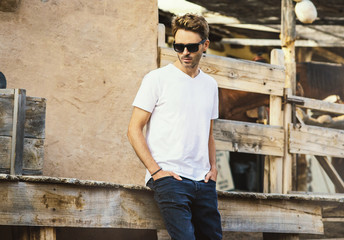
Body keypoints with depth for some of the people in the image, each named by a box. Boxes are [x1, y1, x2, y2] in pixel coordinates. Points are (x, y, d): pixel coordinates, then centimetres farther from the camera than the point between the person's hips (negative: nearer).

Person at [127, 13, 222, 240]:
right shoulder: (157, 79, 0)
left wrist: (213, 167, 10)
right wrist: (155, 170, -12)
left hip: (203, 181, 6)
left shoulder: (210, 85, 17)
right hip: (169, 177, -6)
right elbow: (134, 129, -3)